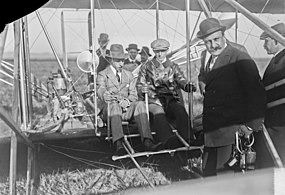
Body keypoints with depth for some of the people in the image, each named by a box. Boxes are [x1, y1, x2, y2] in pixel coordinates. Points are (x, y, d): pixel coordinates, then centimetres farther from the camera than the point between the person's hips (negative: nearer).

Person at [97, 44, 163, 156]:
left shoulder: (128, 74, 23)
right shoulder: (102, 75, 11)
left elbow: (133, 94, 16)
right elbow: (101, 91, -9)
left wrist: (127, 101, -9)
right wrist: (105, 95, -35)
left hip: (127, 110, 3)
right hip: (110, 110, -3)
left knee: (140, 104, -28)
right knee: (114, 105, -38)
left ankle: (147, 142, -43)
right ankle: (119, 145, -54)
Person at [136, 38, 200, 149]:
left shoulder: (173, 67, 22)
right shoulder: (146, 67, 18)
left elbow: (180, 79, 8)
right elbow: (140, 85, 13)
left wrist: (187, 85, -16)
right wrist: (143, 90, -13)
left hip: (171, 99, 2)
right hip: (154, 100, -2)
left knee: (180, 109, -32)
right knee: (158, 112, -36)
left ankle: (188, 138, -46)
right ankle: (169, 140, -58)